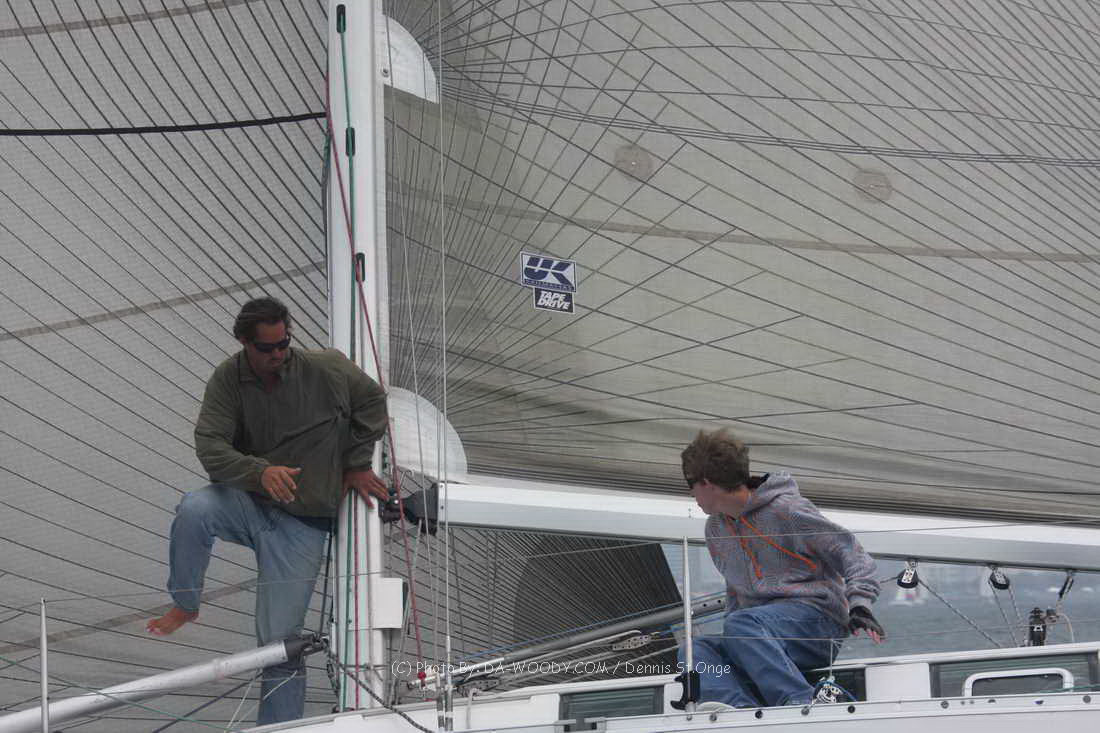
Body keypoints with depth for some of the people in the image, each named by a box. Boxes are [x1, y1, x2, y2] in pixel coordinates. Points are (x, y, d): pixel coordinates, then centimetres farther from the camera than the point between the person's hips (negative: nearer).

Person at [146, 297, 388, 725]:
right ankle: (185, 606, -11)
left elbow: (372, 399, 11)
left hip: (301, 524, -1)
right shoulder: (229, 379, -7)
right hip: (247, 501, 1)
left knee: (280, 638, -6)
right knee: (194, 510, -34)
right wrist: (260, 472, -35)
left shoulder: (327, 369, -7)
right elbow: (209, 445, -17)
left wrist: (357, 463, 9)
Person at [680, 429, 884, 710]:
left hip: (816, 618, -7)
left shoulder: (786, 510, -5)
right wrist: (731, 642, 17)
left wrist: (860, 607, -21)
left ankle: (800, 703, -45)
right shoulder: (716, 529, 20)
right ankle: (741, 708, -47)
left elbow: (852, 554, -6)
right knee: (693, 651, -20)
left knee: (741, 624, -36)